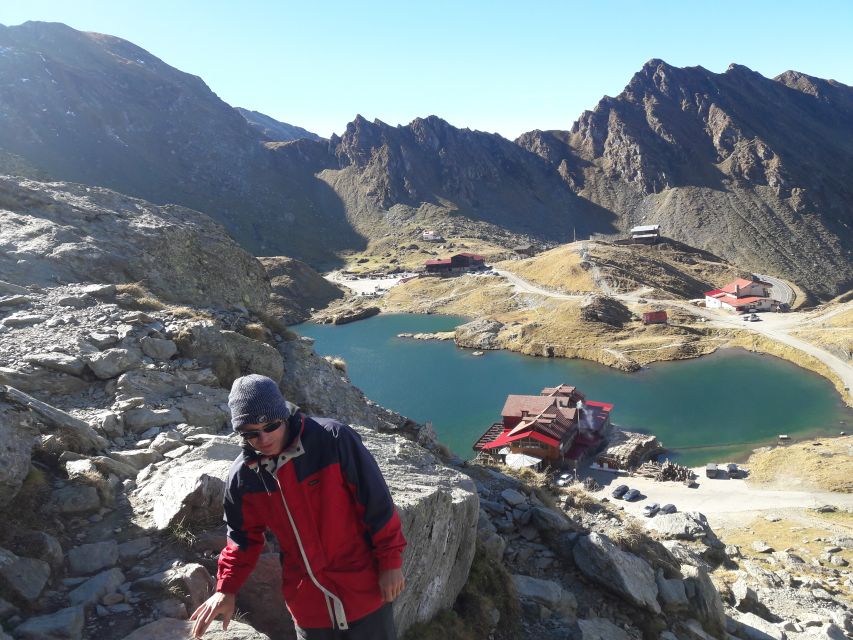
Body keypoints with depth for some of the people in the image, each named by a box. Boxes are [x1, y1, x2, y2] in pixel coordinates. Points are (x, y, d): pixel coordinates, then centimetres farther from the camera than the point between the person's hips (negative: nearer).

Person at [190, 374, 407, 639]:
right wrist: (226, 589, 3)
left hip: (364, 590, -3)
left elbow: (376, 502, -14)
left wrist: (391, 561, -10)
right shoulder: (242, 476, -6)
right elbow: (244, 538, 10)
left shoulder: (335, 439, -20)